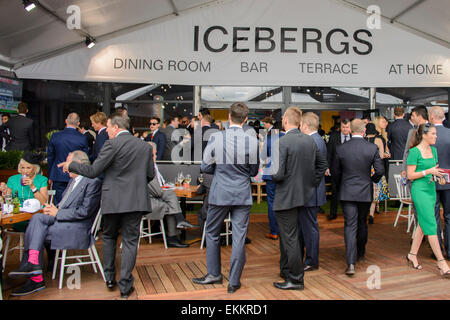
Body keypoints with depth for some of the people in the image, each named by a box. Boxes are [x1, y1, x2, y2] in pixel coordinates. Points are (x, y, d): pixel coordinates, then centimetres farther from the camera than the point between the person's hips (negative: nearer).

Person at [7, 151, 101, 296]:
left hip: (77, 229, -8)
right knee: (37, 217, -15)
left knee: (34, 233, -17)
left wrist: (57, 213, -11)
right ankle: (33, 263, -20)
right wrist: (54, 209, 4)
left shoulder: (93, 182, -11)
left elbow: (84, 212, -17)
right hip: (60, 219, 8)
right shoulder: (73, 180, 20)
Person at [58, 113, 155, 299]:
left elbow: (93, 171, -9)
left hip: (113, 200, -3)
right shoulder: (145, 146, 5)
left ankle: (109, 278, 28)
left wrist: (71, 166, 7)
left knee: (109, 237, 19)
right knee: (130, 241, 7)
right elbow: (150, 175, 9)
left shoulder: (112, 144, -10)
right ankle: (125, 285, 9)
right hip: (136, 200, 3)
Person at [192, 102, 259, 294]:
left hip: (220, 194, -1)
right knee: (239, 237, 8)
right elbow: (254, 171, 3)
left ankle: (214, 274, 29)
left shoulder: (216, 138, -11)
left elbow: (205, 167, -4)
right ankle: (234, 281, 16)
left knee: (212, 233, 18)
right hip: (243, 195, 1)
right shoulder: (252, 141, -8)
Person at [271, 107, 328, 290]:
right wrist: (312, 183, 16)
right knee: (288, 235, 22)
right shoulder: (310, 140, 5)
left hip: (286, 198, -8)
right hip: (303, 195, 8)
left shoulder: (282, 142, -19)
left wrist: (268, 173, -1)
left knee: (290, 238, 2)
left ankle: (296, 279, 13)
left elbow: (278, 174, -22)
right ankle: (286, 270, 36)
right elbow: (323, 164, 13)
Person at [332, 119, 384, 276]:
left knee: (350, 226, 0)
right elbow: (380, 170, -8)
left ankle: (351, 263, -9)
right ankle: (360, 253, 39)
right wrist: (373, 179, 13)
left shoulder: (341, 148, -6)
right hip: (365, 192, 1)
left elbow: (335, 171, 2)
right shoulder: (372, 148, -8)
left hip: (347, 193, -1)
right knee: (362, 223, 20)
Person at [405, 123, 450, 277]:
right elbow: (410, 175, -12)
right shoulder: (414, 151, -11)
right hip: (419, 189, -8)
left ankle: (412, 255, 22)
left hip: (431, 189, 8)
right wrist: (428, 171, -19)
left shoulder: (433, 150, 12)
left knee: (423, 224, 11)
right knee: (431, 225, -7)